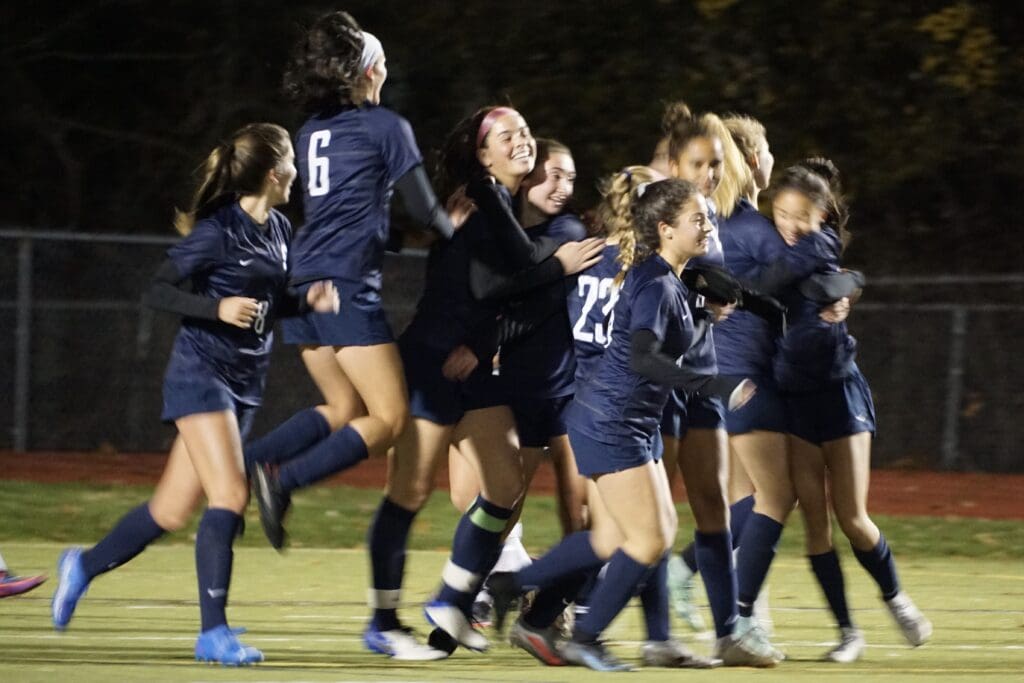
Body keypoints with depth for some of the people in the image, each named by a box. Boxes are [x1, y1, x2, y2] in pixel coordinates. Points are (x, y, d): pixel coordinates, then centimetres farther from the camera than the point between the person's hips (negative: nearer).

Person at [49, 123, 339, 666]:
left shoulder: (279, 231, 8)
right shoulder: (218, 231, -15)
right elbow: (156, 292, -13)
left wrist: (308, 301, 1)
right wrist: (218, 308, -26)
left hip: (244, 386, 8)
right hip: (202, 373, -8)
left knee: (173, 509, 10)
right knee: (230, 497, -17)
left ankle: (85, 566, 30)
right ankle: (213, 632, -14)